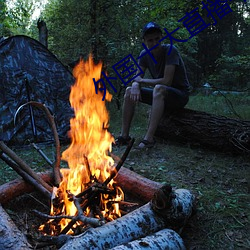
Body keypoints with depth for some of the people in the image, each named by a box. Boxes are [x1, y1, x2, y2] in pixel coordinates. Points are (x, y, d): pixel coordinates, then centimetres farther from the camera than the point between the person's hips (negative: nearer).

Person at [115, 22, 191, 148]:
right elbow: (137, 78, 0)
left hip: (180, 94, -6)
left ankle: (149, 138, -38)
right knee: (129, 91, -7)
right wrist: (135, 85, -25)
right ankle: (124, 135, -10)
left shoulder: (170, 50, -20)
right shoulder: (144, 54, -1)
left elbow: (166, 81, -27)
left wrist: (141, 81, -16)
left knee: (159, 88, -37)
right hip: (161, 95, 7)